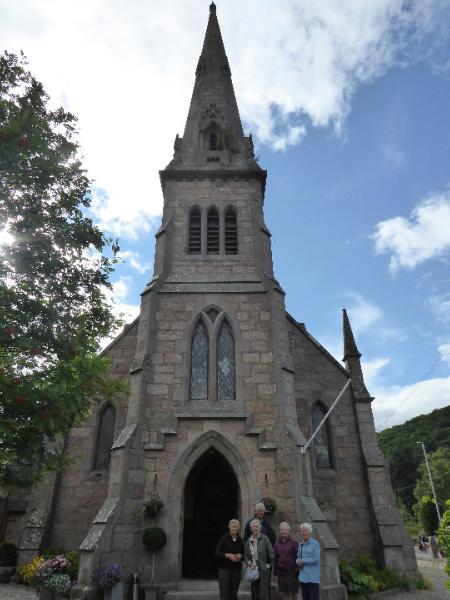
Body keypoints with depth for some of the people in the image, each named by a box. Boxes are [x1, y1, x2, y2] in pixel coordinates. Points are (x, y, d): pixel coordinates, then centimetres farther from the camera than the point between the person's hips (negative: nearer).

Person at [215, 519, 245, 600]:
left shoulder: (240, 540, 7)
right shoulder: (224, 538, -5)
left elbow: (244, 554, 15)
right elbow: (216, 553, -7)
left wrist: (240, 556, -6)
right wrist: (227, 555, -20)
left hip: (236, 569, 4)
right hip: (224, 568, -4)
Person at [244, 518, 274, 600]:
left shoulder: (264, 538, -8)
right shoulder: (248, 541, 6)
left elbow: (271, 554, -6)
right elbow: (245, 555, 10)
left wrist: (268, 564, -2)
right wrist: (249, 563, -6)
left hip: (263, 569, -4)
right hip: (253, 569, 4)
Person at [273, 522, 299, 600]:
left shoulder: (294, 542, -8)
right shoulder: (277, 543, 4)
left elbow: (297, 556, -8)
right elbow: (275, 557, 9)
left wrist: (297, 569, -10)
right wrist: (275, 570, 7)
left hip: (291, 571, -4)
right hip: (281, 572, 4)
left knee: (292, 593, 3)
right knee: (284, 593, 12)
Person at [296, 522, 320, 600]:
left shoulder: (315, 544, -9)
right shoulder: (300, 544, 10)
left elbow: (316, 559, -15)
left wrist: (303, 561, -12)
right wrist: (298, 561, -5)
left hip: (313, 577, -6)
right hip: (303, 576, 6)